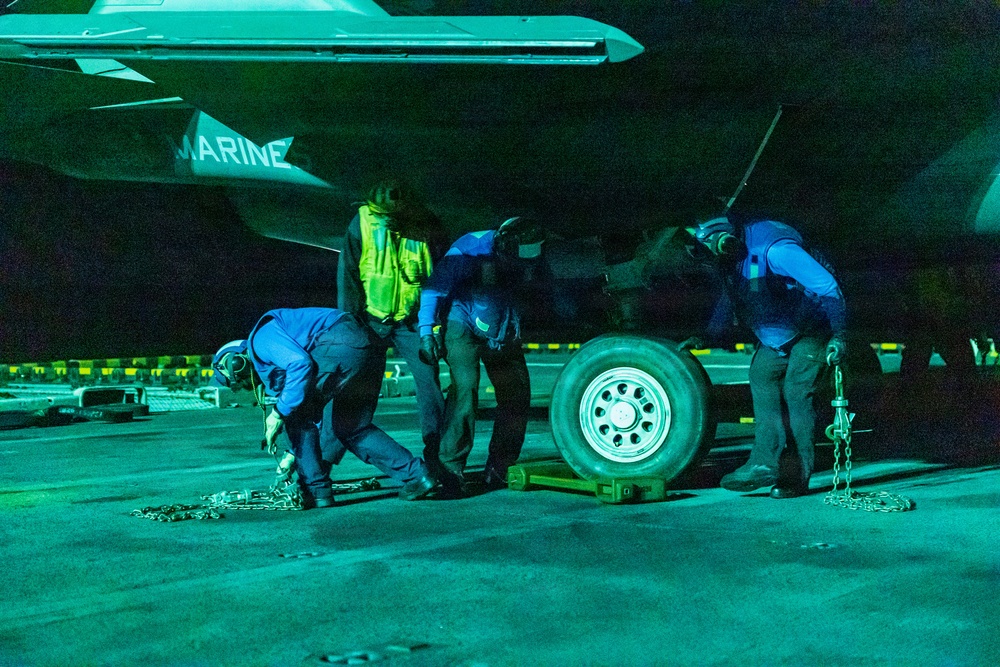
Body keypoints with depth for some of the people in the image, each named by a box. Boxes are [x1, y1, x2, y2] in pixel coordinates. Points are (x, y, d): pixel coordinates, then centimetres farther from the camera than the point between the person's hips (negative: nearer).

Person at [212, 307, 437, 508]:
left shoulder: (260, 338, 4)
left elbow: (299, 364, -15)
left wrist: (279, 412, -9)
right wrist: (293, 455, 44)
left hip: (342, 344, -10)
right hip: (369, 348, 10)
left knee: (295, 413, 4)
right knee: (352, 428, 20)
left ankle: (317, 491, 4)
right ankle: (416, 474, 13)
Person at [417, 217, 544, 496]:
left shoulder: (523, 257, -6)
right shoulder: (471, 250, -23)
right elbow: (436, 287, -20)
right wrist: (427, 329, -25)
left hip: (502, 333, 6)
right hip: (463, 326, -6)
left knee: (517, 394, 0)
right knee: (465, 388, -23)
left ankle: (499, 470, 11)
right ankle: (451, 468, -17)